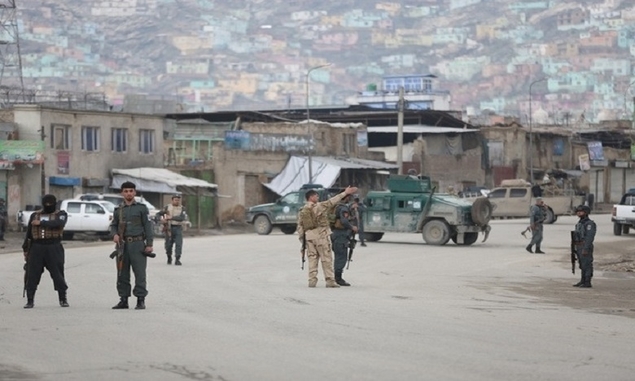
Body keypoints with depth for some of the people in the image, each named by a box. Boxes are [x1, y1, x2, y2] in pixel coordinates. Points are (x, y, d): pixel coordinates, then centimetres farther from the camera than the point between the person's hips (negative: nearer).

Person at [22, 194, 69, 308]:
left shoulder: (61, 214, 4)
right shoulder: (35, 215, 15)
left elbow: (58, 223, -19)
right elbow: (29, 233, 18)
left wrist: (41, 223, -20)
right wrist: (26, 249, 15)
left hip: (54, 248, -3)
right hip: (37, 248, 3)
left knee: (57, 273, -3)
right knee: (32, 274, 1)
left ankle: (63, 299, 8)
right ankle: (30, 300, 8)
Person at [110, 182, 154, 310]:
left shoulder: (141, 208, 4)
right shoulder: (118, 210, 13)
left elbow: (147, 226, 2)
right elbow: (113, 225, 18)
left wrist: (149, 244, -5)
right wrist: (114, 234, -5)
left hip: (137, 244, -3)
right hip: (123, 245, 3)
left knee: (140, 274, -5)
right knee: (122, 274, 6)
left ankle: (141, 300, 0)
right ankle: (124, 300, 13)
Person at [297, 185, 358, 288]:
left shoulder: (302, 211, 9)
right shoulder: (318, 206, -7)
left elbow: (300, 226, 8)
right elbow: (332, 201, -8)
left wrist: (302, 238, 13)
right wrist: (345, 193, -4)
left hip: (308, 236, 5)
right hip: (321, 235, -5)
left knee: (312, 258, 9)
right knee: (326, 258, -1)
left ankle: (312, 280, 5)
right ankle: (330, 280, -3)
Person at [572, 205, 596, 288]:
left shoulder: (589, 224, -13)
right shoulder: (579, 223, 17)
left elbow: (589, 237, -20)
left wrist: (585, 249, -25)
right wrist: (575, 248, 18)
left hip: (585, 247, -9)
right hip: (579, 247, 9)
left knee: (587, 265, -6)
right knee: (582, 265, 13)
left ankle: (587, 283, -4)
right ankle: (582, 281, 19)